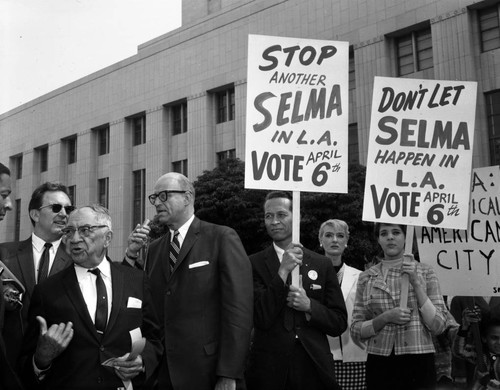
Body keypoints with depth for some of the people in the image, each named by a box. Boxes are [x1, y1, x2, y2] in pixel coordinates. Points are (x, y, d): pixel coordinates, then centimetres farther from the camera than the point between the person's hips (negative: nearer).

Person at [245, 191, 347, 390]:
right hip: (269, 369, -1)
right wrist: (282, 272, -17)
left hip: (314, 368, 2)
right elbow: (261, 319, -12)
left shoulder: (322, 264, 2)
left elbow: (339, 323, 3)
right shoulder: (254, 263, -3)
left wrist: (309, 306, -14)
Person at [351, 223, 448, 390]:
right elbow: (356, 331, 3)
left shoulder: (425, 272, 1)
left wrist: (416, 283, -11)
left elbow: (438, 326, -4)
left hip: (418, 363, -1)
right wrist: (386, 317, -13)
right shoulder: (366, 277, 3)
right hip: (379, 365, 1)